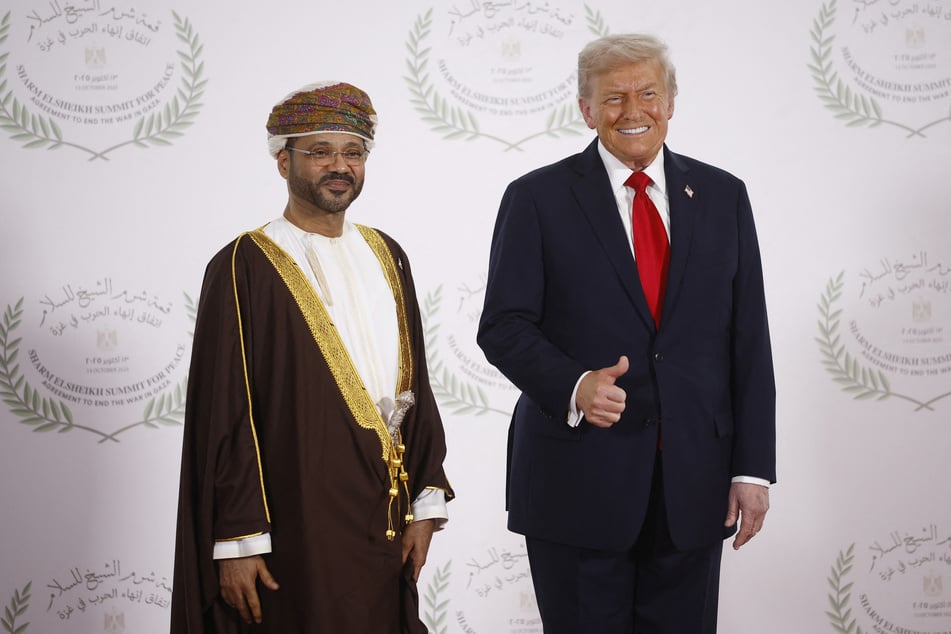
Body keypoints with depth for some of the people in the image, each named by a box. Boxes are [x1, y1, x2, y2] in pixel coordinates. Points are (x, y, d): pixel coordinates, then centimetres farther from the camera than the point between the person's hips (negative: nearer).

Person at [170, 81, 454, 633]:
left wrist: (426, 502, 5)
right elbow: (223, 414, -11)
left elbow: (416, 384, 12)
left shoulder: (386, 257, 11)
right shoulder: (245, 267, -8)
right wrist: (237, 541, -14)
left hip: (383, 525, 6)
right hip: (297, 533, -6)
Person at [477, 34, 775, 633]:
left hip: (694, 483, 3)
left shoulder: (722, 196, 8)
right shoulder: (537, 199, 0)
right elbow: (504, 326, -3)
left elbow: (749, 339, 6)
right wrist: (573, 386, -22)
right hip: (577, 481, -2)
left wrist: (753, 468, 1)